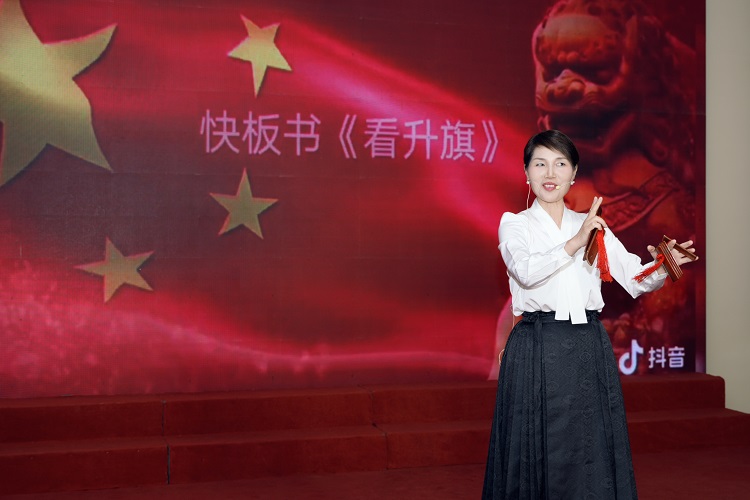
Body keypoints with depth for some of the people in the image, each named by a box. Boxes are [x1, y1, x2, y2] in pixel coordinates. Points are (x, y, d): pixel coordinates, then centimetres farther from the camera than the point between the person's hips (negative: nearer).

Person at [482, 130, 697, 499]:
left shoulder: (593, 227, 15)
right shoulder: (514, 225, 5)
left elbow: (635, 280, 5)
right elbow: (526, 270, -16)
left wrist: (660, 269, -15)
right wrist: (574, 243, -23)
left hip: (590, 348, 3)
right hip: (537, 348, -3)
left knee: (592, 450, 5)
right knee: (539, 452, 1)